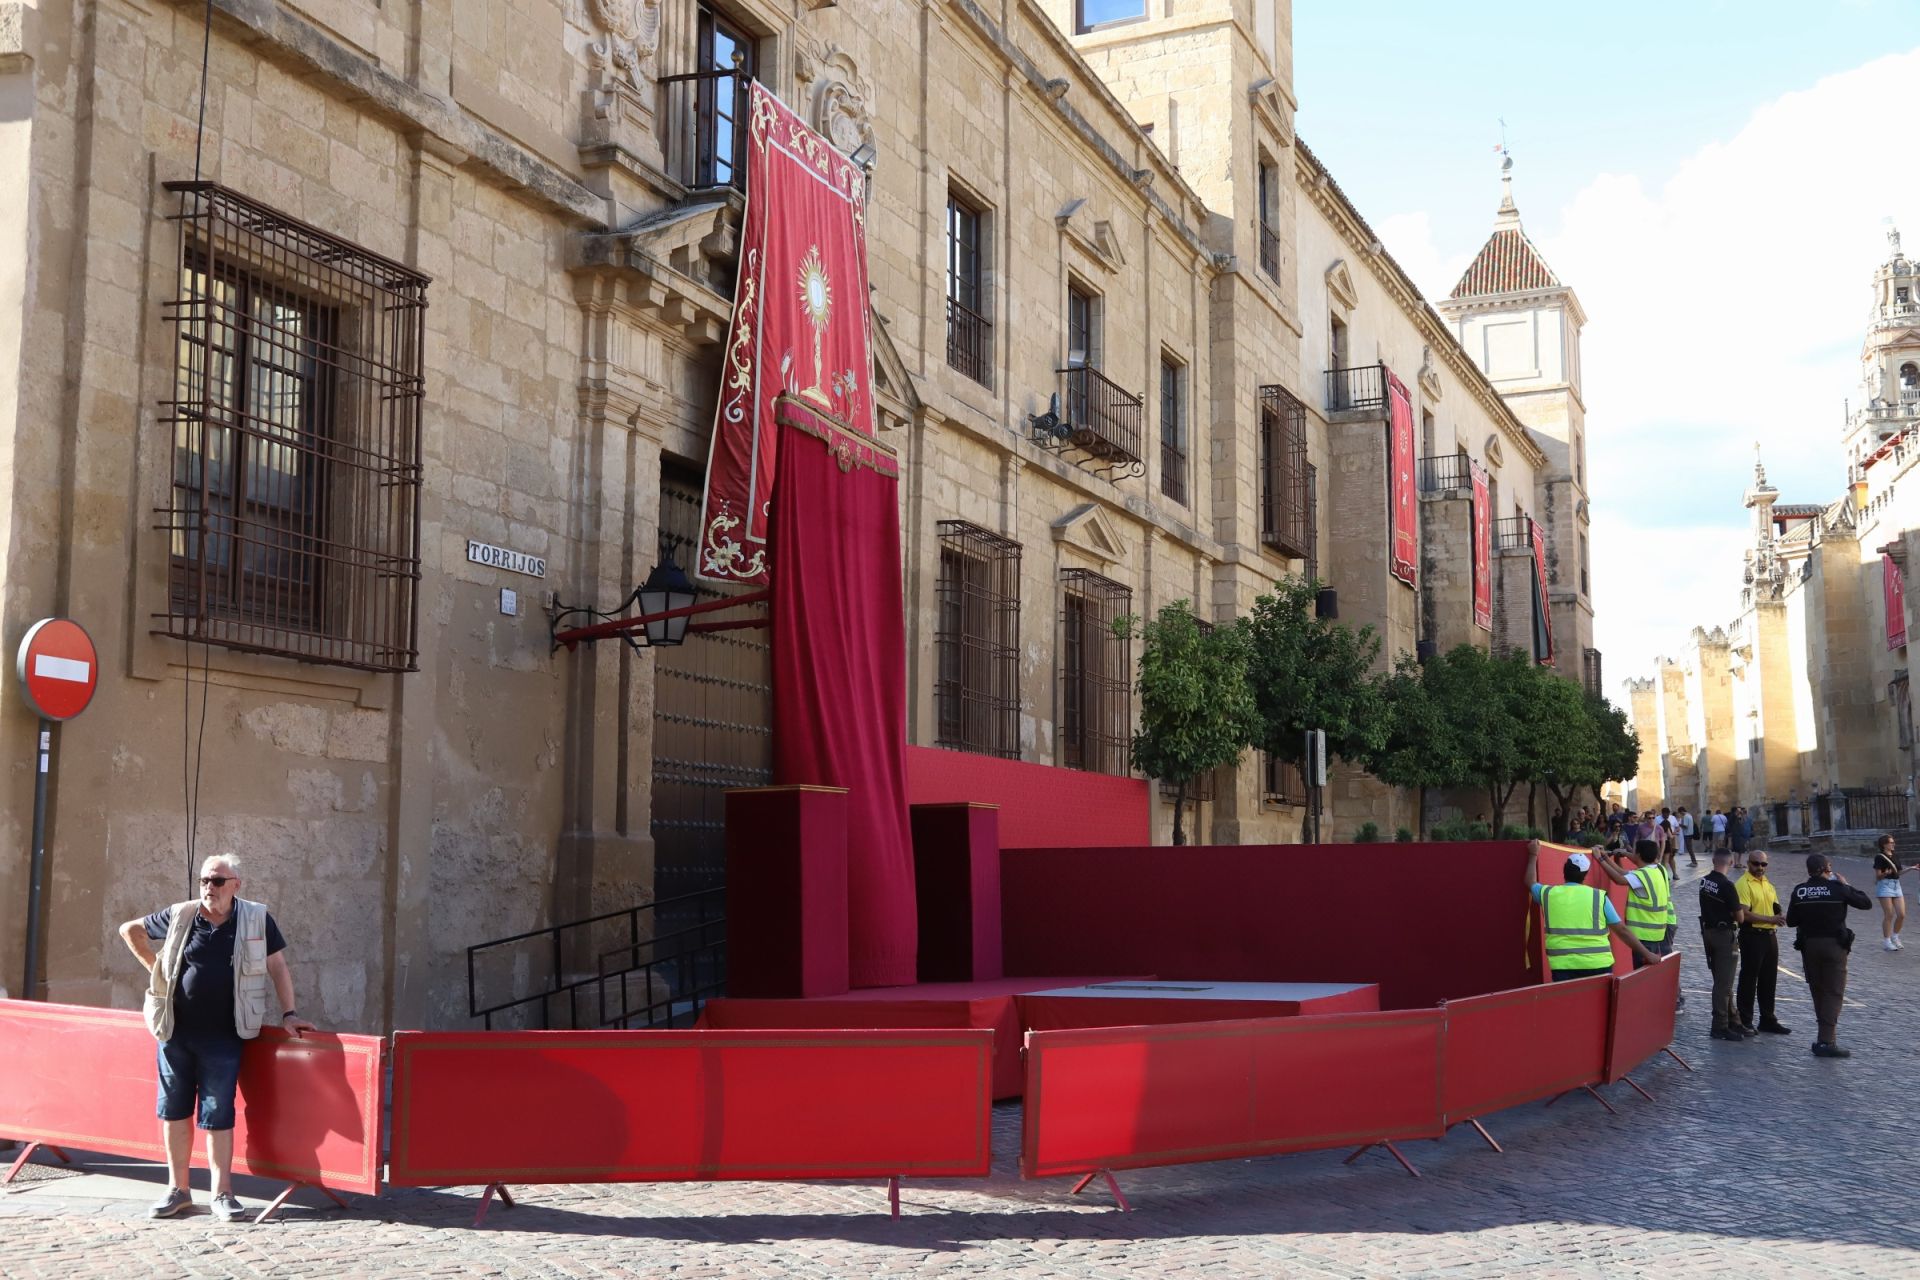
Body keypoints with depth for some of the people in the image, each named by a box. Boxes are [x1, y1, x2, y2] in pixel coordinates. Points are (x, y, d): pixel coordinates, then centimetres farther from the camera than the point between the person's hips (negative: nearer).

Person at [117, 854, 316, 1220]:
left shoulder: (257, 919, -3)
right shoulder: (180, 916, 1)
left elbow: (278, 967, 2)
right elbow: (130, 930, 17)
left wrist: (289, 1014, -4)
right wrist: (155, 967, 9)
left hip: (222, 1036, -2)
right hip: (176, 1031, 3)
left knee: (218, 1114, -1)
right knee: (174, 1110, 9)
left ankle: (222, 1194, 7)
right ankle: (178, 1190, 21)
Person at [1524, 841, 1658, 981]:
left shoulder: (1548, 894, 7)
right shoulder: (1598, 897, 3)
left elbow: (1530, 883, 31)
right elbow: (1622, 930, 3)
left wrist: (1533, 855, 43)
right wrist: (1646, 954, 10)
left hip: (1563, 965, 0)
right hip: (1597, 964, 0)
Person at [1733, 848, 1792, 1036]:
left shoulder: (1768, 884, 14)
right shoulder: (1744, 884, -11)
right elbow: (1745, 914, -19)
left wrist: (1779, 917, 3)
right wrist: (1770, 919, -21)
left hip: (1770, 935, 8)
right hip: (1752, 936, -8)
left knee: (1769, 980, 14)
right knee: (1749, 979, -1)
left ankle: (1768, 1020, 23)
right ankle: (1745, 1021, 5)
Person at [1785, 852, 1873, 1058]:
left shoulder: (1799, 892, -1)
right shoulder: (1838, 888, -9)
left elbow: (1791, 921, 2)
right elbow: (1866, 903, 2)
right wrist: (1846, 885, 11)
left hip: (1809, 945, 3)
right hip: (1834, 945, -3)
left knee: (1818, 991, 16)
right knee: (1834, 992, -1)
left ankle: (1826, 1033, 26)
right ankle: (1826, 1041, -10)